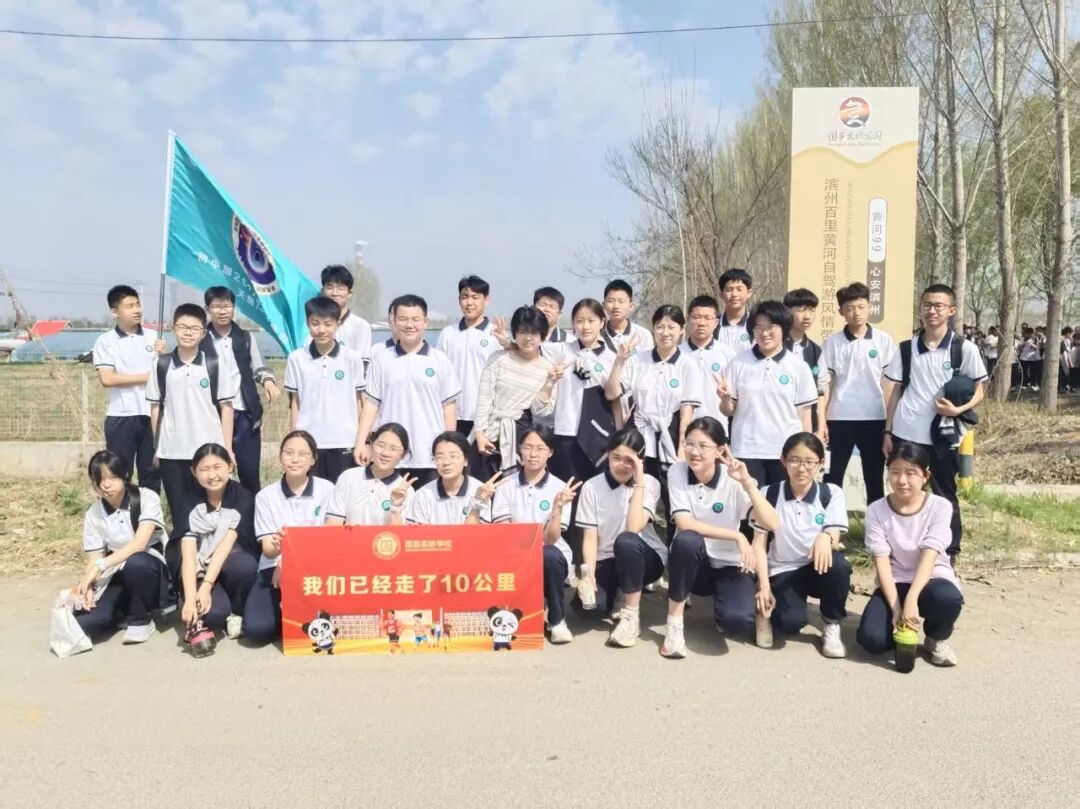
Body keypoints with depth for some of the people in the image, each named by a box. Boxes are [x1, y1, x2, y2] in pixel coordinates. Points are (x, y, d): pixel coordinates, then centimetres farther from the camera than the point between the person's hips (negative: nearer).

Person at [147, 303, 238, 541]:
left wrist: (227, 448, -3)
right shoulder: (162, 365, 4)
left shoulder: (216, 364, -1)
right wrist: (155, 447, 6)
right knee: (180, 512, 8)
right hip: (171, 451, 1)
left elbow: (226, 406, 1)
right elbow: (155, 407, 8)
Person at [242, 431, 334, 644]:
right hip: (275, 568, 1)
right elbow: (267, 549, -4)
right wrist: (276, 547, -32)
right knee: (256, 627, -23)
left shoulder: (327, 490, -2)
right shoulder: (265, 496, 2)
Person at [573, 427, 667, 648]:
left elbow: (633, 528, -24)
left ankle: (631, 615, -19)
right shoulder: (592, 487, -5)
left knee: (626, 541, -37)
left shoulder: (649, 483, -8)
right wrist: (588, 573, -26)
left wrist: (638, 482, -24)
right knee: (588, 605, -28)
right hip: (606, 561, 2)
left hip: (644, 558, -1)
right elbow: (590, 536, -10)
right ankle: (621, 590, 10)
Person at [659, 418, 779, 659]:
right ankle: (674, 622, -16)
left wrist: (747, 483, -31)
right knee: (687, 540, -35)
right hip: (692, 564, 0)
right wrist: (737, 536, -25)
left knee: (737, 621, -29)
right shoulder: (677, 472, -11)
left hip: (730, 565, 0)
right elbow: (684, 524, -21)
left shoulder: (734, 479, -12)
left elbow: (772, 524, -23)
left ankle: (719, 600, 11)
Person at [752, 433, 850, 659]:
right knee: (790, 622, -30)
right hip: (782, 572, -1)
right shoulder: (769, 494, -5)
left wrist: (826, 537, -41)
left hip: (818, 568, 2)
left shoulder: (832, 493, -5)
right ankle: (767, 608, 9)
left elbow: (834, 541, -16)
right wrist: (764, 586, -13)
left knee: (838, 564, -34)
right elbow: (759, 544, -4)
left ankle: (832, 625, -7)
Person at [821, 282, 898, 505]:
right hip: (839, 418, 0)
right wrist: (820, 421, -2)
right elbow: (825, 384, 2)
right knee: (834, 476, 7)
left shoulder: (884, 340, 1)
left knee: (874, 478, 9)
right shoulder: (833, 341, 1)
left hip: (875, 418, 0)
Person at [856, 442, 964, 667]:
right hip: (894, 583, 1)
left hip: (931, 580, -1)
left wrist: (911, 600, -32)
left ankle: (937, 638, -1)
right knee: (871, 639, -25)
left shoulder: (940, 507, -10)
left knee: (947, 598, -39)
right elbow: (881, 562, -13)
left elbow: (929, 556, -20)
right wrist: (896, 607, -24)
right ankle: (906, 625, 13)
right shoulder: (876, 511, -7)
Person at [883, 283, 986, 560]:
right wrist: (887, 432, 5)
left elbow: (979, 391, 3)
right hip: (905, 434, 2)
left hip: (943, 435, -2)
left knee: (945, 495, 9)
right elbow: (894, 391, 8)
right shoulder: (906, 348, 5)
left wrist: (958, 409, -16)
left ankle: (950, 553, 22)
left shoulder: (965, 349, -2)